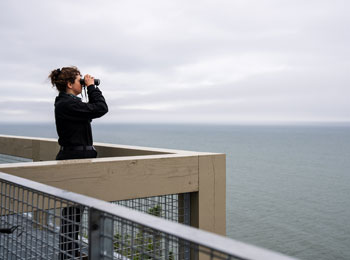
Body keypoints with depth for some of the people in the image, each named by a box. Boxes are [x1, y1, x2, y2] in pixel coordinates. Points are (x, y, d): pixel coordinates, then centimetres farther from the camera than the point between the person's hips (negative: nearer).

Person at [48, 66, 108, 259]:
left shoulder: (65, 102, 14)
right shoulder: (68, 104, -18)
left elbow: (91, 110, 21)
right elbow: (101, 109, -19)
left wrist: (91, 89, 12)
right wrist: (92, 87, -8)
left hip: (74, 157, 11)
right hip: (74, 158, -11)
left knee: (74, 207, 17)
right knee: (72, 209, -3)